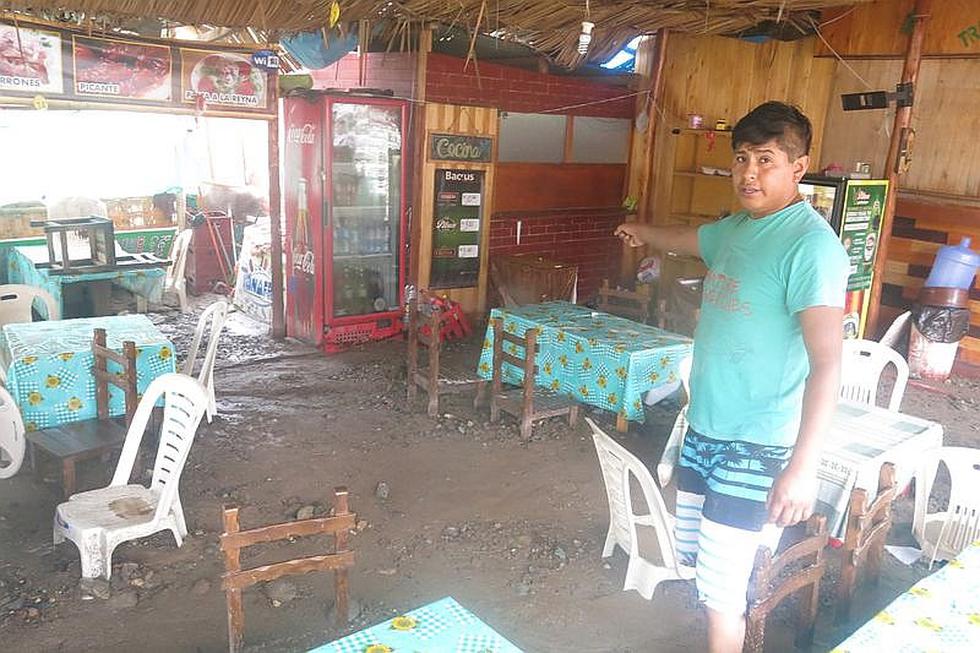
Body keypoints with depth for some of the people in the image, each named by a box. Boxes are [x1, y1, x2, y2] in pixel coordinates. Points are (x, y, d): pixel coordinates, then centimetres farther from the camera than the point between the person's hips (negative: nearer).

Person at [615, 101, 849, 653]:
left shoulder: (811, 245, -19)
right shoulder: (738, 227, 7)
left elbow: (827, 362, -26)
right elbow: (687, 239, 31)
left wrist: (804, 466, -32)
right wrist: (643, 231, 51)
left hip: (756, 444, -8)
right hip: (705, 426, 9)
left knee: (720, 585, 0)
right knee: (694, 551, 20)